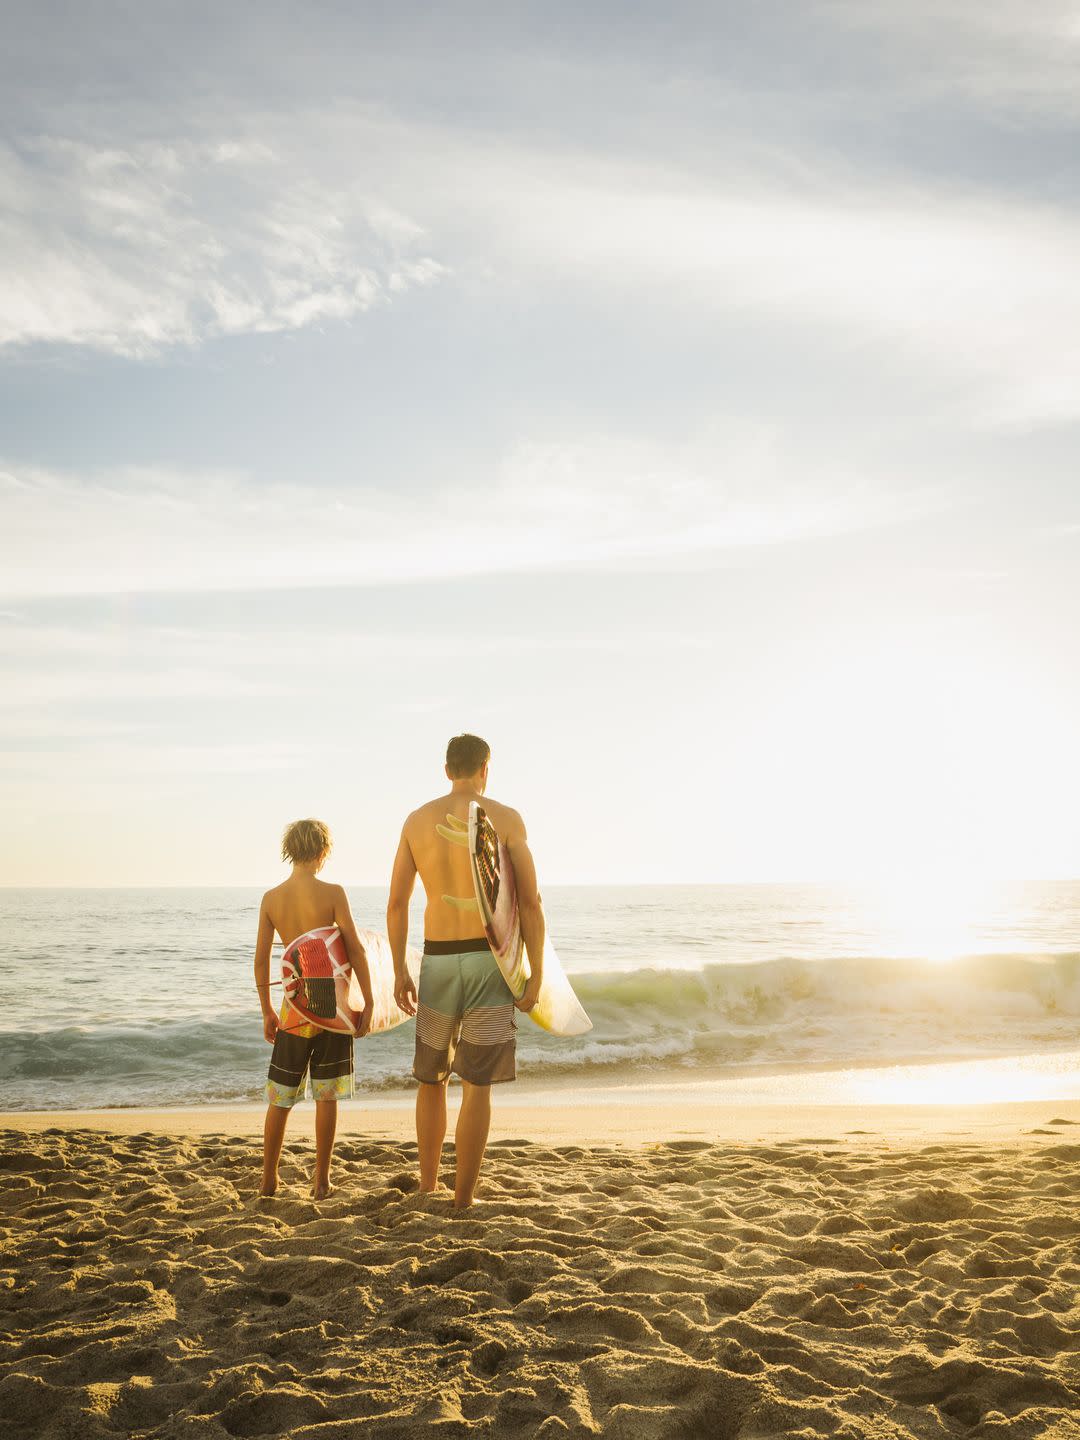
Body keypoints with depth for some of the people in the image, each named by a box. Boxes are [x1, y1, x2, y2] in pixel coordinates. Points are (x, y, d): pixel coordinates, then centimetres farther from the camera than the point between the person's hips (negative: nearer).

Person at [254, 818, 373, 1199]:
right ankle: (321, 1181, 10)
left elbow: (261, 960, 3)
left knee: (280, 1097, 13)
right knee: (326, 1097, 6)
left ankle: (268, 1179, 19)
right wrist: (368, 1003, -4)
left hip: (294, 1007, 3)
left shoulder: (271, 898, 0)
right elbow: (355, 950, -11)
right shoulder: (332, 893, -10)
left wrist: (267, 1012, 13)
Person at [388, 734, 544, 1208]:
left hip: (438, 960, 3)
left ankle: (428, 1187, 26)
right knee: (477, 1086, 1)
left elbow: (396, 903, 4)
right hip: (489, 961, -3)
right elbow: (530, 903, -9)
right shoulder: (507, 819, -5)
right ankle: (462, 1200, 2)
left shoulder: (417, 820, 4)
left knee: (431, 1079, 19)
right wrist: (536, 975, -3)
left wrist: (399, 973, 11)